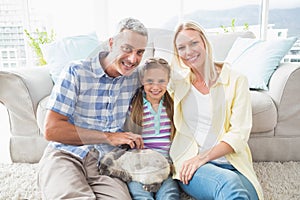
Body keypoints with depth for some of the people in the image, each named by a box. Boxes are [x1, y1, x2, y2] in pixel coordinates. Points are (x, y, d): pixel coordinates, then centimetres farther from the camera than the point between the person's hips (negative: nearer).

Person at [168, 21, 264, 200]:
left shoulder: (237, 81, 4)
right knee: (229, 183, -32)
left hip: (229, 162, 1)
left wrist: (203, 157, -14)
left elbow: (239, 134, -2)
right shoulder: (178, 81, 11)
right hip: (188, 160, 0)